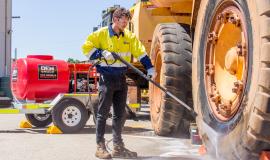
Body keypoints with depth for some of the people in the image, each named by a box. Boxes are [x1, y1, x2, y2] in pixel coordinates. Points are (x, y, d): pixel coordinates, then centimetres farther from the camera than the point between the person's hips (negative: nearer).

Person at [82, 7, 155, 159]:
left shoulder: (129, 36, 8)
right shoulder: (101, 33, -5)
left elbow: (140, 52, 5)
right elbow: (86, 47, -5)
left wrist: (149, 67, -5)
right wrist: (102, 53, -18)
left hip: (121, 78, 5)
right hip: (107, 78, -5)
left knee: (119, 114, 9)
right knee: (103, 113, -2)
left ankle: (118, 146, 18)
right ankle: (100, 146, 6)